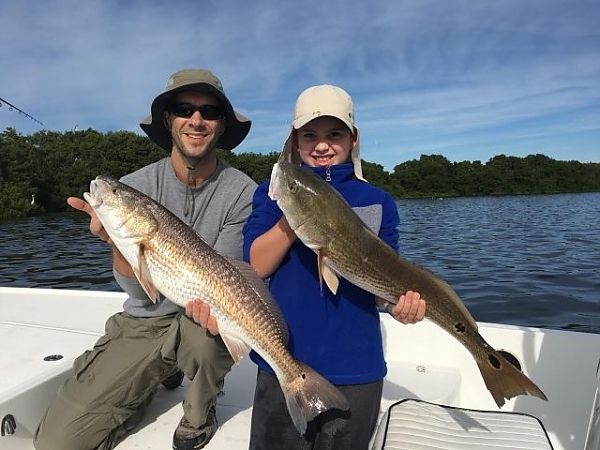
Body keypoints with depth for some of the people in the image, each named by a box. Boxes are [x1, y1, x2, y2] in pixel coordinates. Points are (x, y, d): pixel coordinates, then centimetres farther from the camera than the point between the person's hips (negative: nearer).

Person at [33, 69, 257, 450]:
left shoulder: (243, 192, -13)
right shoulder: (134, 188, -8)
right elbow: (140, 292, -11)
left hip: (208, 325, -1)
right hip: (144, 322, 2)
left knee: (204, 321, -36)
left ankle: (200, 411, -1)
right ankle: (162, 374, 20)